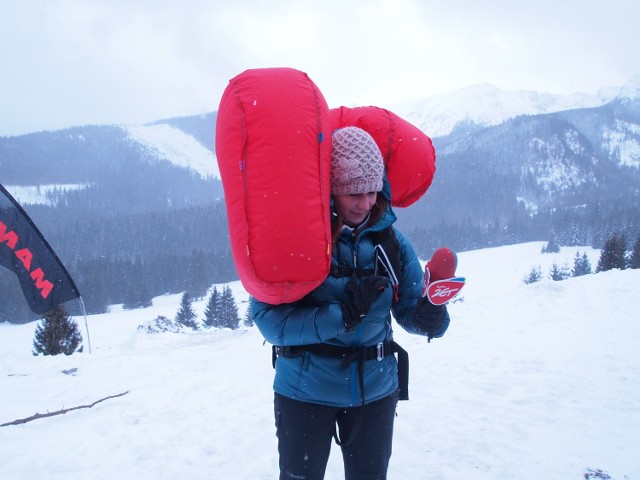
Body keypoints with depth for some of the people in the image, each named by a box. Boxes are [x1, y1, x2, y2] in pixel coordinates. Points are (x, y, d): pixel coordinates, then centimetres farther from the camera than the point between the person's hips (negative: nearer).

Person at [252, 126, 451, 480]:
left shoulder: (391, 240, -5)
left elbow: (409, 312, 0)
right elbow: (269, 320, -22)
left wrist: (430, 316, -23)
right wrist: (344, 315, -29)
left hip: (376, 389, 3)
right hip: (305, 391, -3)